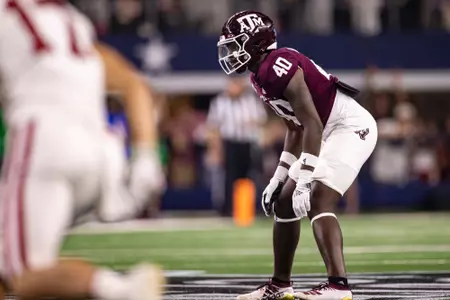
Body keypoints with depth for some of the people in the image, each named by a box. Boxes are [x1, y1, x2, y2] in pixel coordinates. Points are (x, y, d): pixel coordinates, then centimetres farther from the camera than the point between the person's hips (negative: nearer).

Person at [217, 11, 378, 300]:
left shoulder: (278, 67, -22)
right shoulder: (261, 76, 10)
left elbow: (312, 124, -27)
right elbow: (296, 129, 19)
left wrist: (305, 180, -29)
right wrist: (280, 177, 19)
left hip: (351, 127, -11)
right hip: (330, 132, 11)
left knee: (318, 200, -24)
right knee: (284, 203, 13)